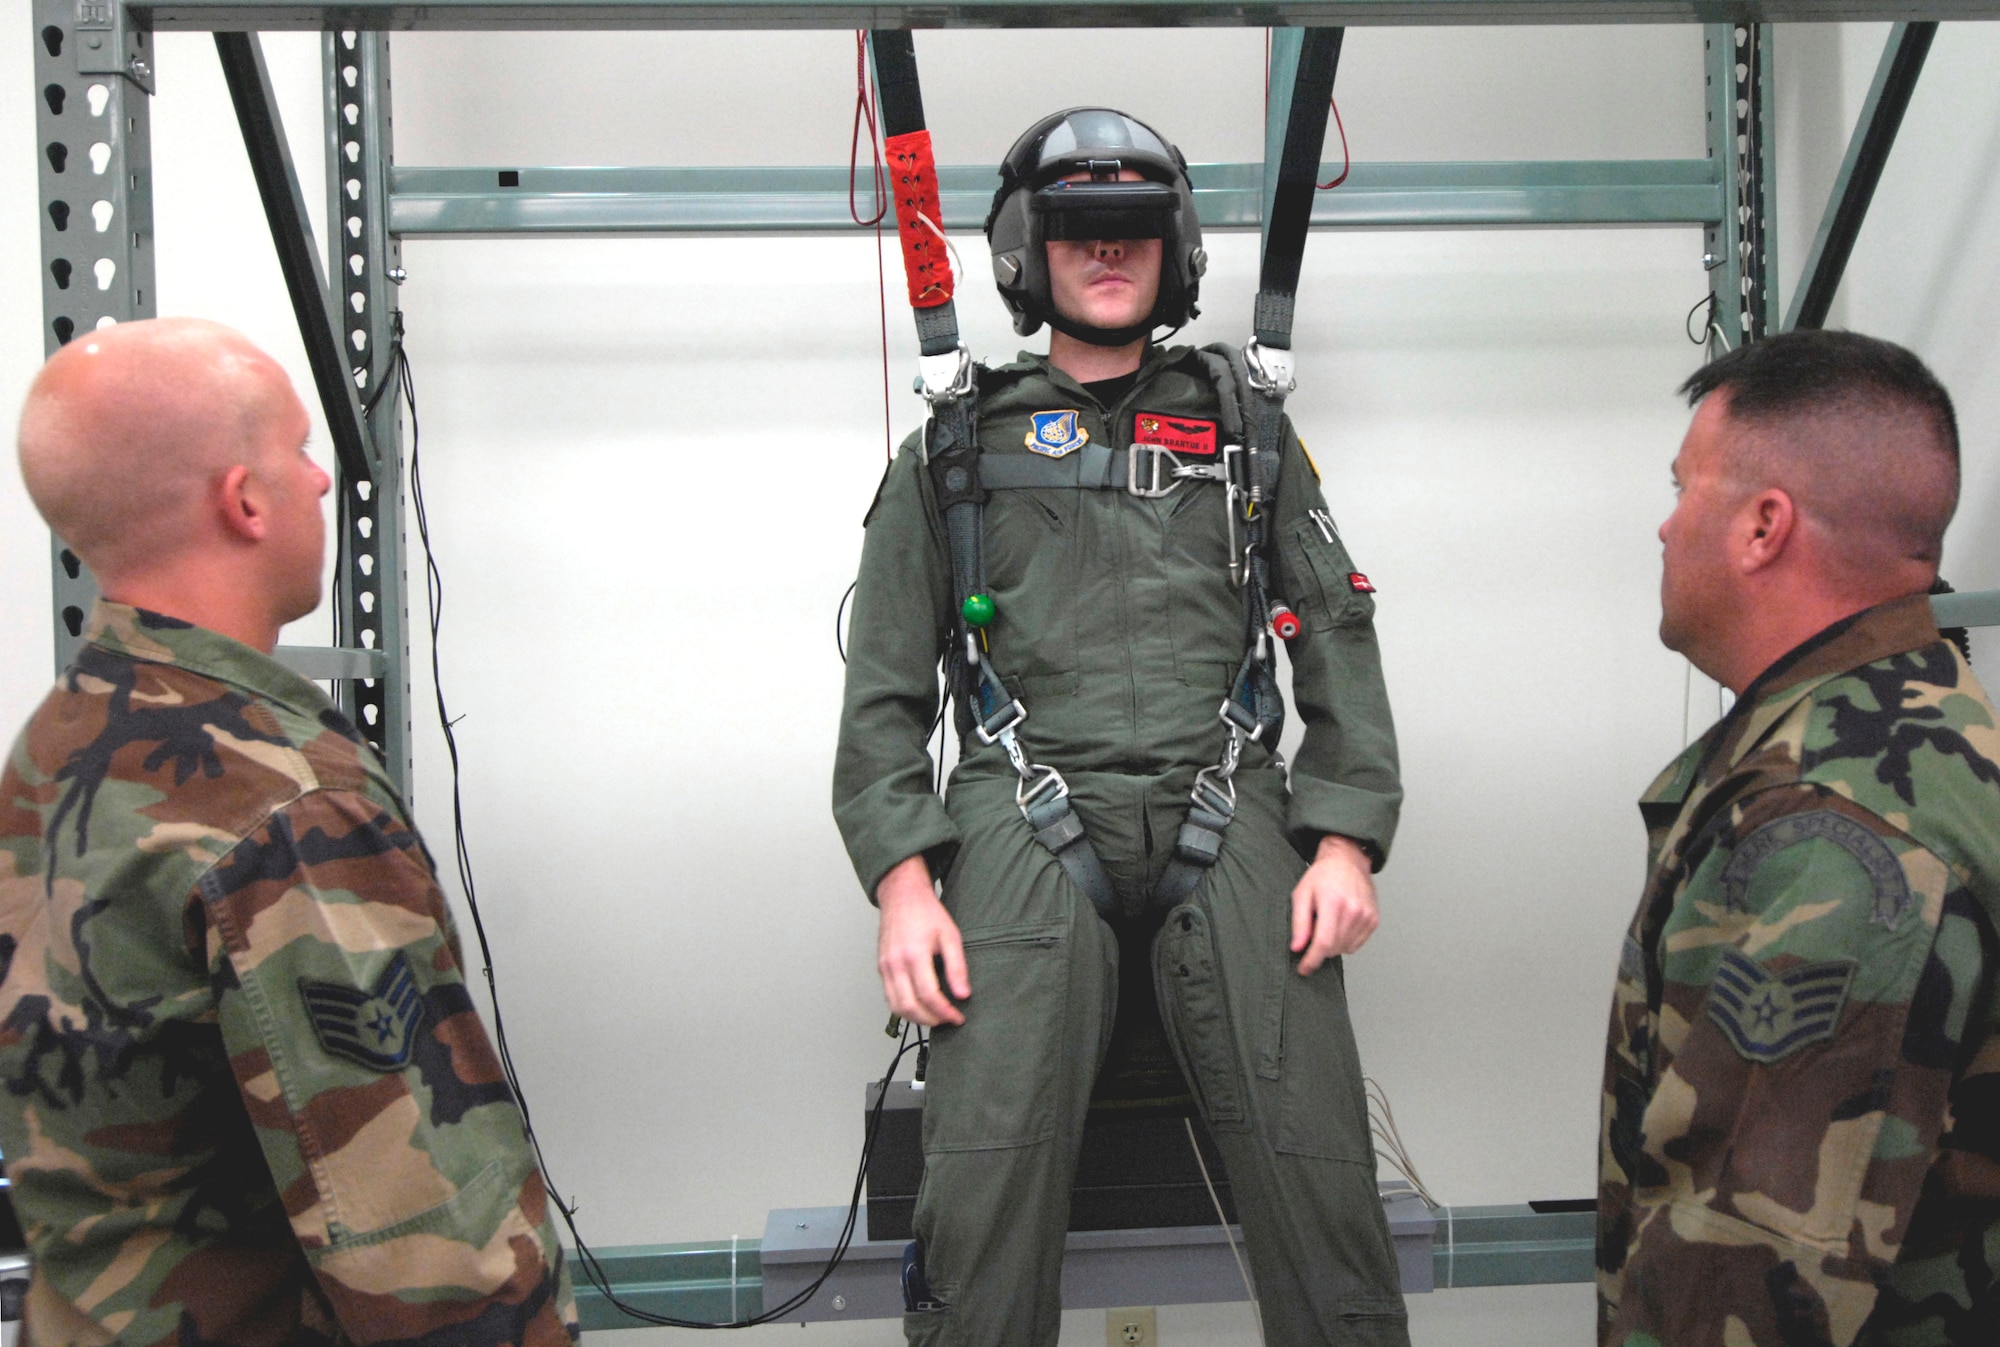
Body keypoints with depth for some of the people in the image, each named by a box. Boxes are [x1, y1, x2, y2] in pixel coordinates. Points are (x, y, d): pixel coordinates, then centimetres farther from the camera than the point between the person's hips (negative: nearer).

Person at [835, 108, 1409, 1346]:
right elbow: (886, 685, 13)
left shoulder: (1245, 431, 22)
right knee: (987, 1187, -13)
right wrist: (901, 877, -2)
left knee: (1321, 1173, -10)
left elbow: (1337, 632, 15)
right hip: (1028, 815, -1)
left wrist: (1347, 841, 1)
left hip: (1223, 811, 1)